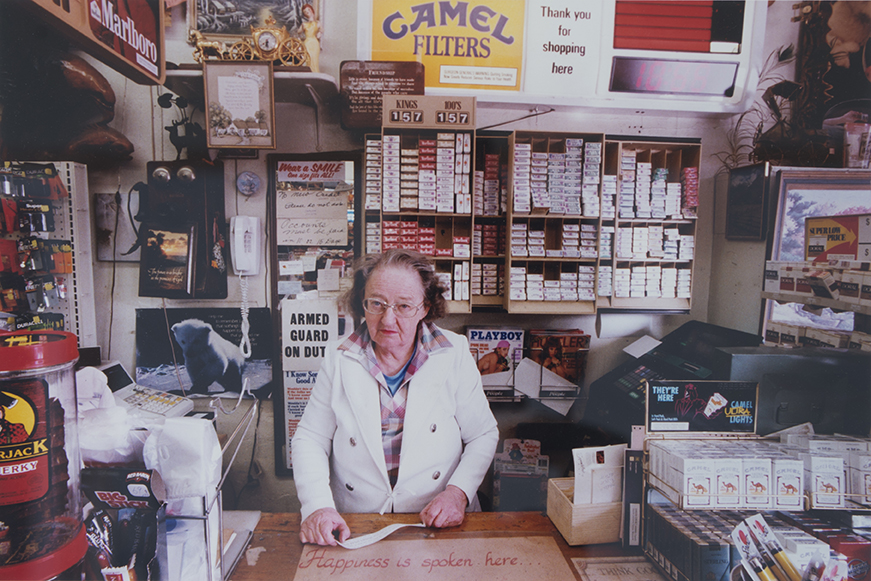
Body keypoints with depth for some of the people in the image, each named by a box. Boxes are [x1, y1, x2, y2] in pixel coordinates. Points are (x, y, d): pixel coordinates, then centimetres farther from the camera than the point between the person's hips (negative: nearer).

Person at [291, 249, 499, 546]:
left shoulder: (453, 355, -2)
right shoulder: (339, 359, 0)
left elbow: (483, 435, 4)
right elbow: (309, 439, 3)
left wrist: (458, 493, -12)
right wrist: (317, 506, -13)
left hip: (439, 523, 0)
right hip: (353, 529, 1)